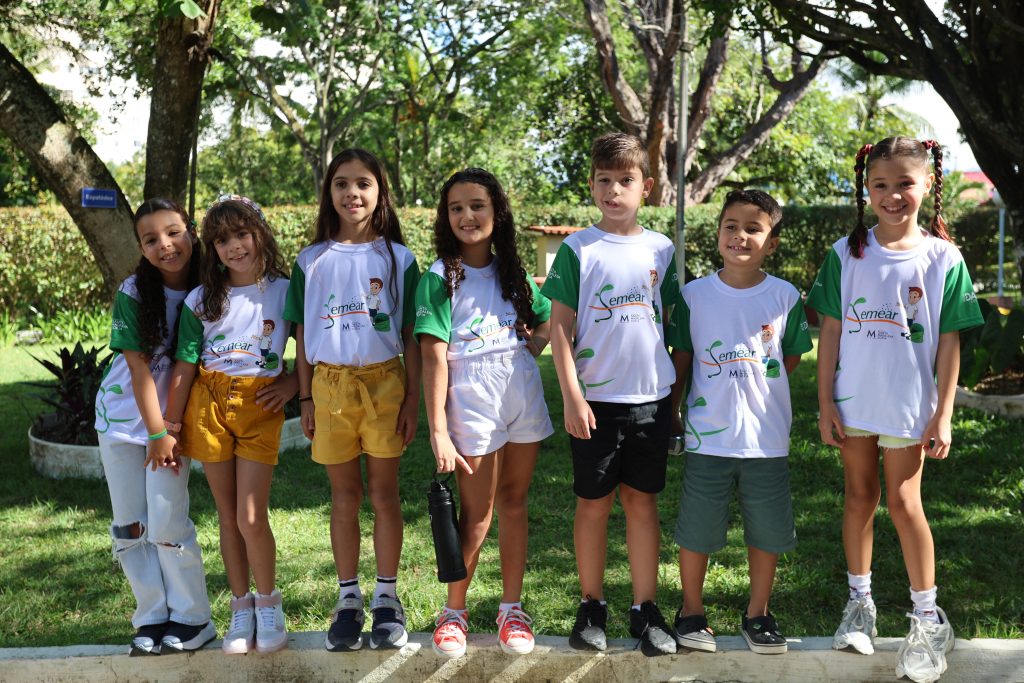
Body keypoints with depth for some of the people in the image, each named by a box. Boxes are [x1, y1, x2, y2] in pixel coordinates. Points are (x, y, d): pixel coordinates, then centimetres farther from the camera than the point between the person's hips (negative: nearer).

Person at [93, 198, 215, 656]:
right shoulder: (133, 294, -11)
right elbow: (139, 366, -12)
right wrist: (157, 433, -15)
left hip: (172, 417, -1)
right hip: (123, 417, 1)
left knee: (167, 523, -9)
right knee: (129, 527, 4)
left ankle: (191, 619, 7)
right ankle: (152, 618, 17)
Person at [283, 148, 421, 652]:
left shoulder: (398, 258, 4)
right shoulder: (312, 261, 7)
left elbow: (411, 335, 3)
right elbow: (303, 335, 8)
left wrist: (412, 397, -3)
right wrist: (305, 398, 3)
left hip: (383, 382, -1)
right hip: (330, 384, 1)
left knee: (384, 494, 4)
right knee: (344, 496, 8)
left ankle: (387, 598, 14)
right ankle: (348, 600, 17)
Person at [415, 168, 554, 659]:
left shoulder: (512, 271, 9)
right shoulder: (440, 278, -6)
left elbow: (549, 319, 23)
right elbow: (434, 358, -11)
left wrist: (533, 345, 2)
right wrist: (438, 432, -17)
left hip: (524, 393, 4)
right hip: (472, 398, -4)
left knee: (514, 503, 10)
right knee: (477, 514, 2)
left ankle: (512, 608, 21)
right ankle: (454, 611, 19)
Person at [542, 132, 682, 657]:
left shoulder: (661, 250, 7)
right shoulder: (577, 250, -2)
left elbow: (669, 322, 13)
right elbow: (560, 328, -4)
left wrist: (674, 386, 9)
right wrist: (572, 397, -10)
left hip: (651, 397, 2)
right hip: (595, 398, -2)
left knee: (642, 501, 8)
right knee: (593, 503, 6)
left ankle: (645, 609, 16)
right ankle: (591, 607, 19)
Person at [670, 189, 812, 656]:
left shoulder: (786, 298, -1)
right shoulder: (694, 295, -1)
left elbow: (791, 359, 9)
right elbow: (682, 362, 5)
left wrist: (747, 385, 0)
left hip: (766, 438, 1)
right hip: (707, 437, 0)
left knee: (767, 532, 9)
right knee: (696, 530, 7)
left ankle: (757, 615, 28)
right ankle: (691, 612, 26)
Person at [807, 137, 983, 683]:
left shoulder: (943, 259, -4)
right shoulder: (847, 254, -1)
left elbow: (949, 343, -3)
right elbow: (831, 331, 1)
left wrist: (943, 415, -6)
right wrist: (825, 404, -2)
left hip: (909, 404, -2)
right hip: (853, 401, 2)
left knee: (904, 503, 1)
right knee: (859, 496, 12)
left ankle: (928, 619, 14)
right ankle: (860, 602, 26)